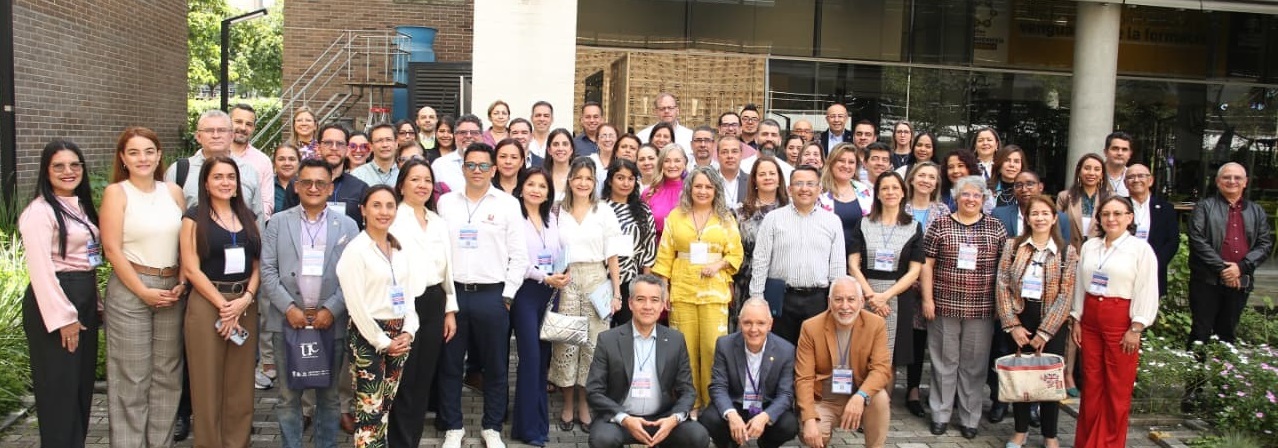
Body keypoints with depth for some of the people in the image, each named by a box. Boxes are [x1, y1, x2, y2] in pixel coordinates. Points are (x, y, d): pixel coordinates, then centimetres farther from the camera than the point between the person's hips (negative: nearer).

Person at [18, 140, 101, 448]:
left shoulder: (81, 206, 13)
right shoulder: (40, 211, -13)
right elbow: (40, 270, -18)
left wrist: (95, 302, 12)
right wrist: (62, 317, -19)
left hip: (85, 299, 9)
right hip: (53, 300, -9)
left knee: (83, 382, 15)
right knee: (59, 387, 0)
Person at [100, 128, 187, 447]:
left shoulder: (173, 192, 8)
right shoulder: (116, 192, -2)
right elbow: (112, 249, -8)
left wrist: (182, 283, -3)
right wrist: (144, 291, -12)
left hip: (172, 290, 4)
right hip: (130, 290, -4)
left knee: (167, 374, 8)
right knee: (132, 377, 1)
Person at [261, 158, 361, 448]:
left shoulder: (347, 226, 6)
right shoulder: (278, 222, 7)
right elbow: (268, 271, 1)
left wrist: (331, 310, -10)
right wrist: (289, 308, -10)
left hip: (332, 323, 0)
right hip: (288, 321, 0)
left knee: (329, 396, 9)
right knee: (289, 395, 7)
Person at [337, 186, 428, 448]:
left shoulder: (401, 249, 9)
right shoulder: (356, 250, -11)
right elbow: (356, 305, -14)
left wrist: (408, 331, -1)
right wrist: (382, 342, -12)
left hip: (399, 334, 6)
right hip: (368, 335, -6)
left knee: (386, 406, 13)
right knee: (370, 408, -4)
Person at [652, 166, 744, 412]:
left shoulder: (726, 218, 10)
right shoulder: (676, 216, 9)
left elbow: (736, 254, 8)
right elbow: (665, 256, 8)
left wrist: (718, 265, -11)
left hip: (715, 291, 0)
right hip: (682, 291, 1)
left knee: (713, 347, -6)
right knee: (685, 347, 2)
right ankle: (689, 403, 12)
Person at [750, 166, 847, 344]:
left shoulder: (832, 221, 8)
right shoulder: (773, 219, 4)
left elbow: (838, 266, 8)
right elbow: (760, 262, 2)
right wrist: (756, 300, -4)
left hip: (818, 300, 1)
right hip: (781, 298, -1)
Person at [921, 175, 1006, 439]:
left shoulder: (995, 228, 5)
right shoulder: (940, 225, 1)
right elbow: (927, 264, 1)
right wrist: (927, 299, -5)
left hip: (981, 308, 1)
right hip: (945, 305, -1)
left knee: (975, 364, 7)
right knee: (944, 361, 7)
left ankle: (970, 418, 19)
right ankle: (940, 414, 19)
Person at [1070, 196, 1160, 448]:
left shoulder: (1141, 249, -6)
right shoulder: (1089, 247, 8)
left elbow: (1147, 293, -9)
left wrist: (1136, 329, -12)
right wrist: (1076, 320, 8)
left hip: (1121, 321, -4)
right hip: (1090, 319, 4)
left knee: (1118, 389, 4)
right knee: (1091, 385, 10)